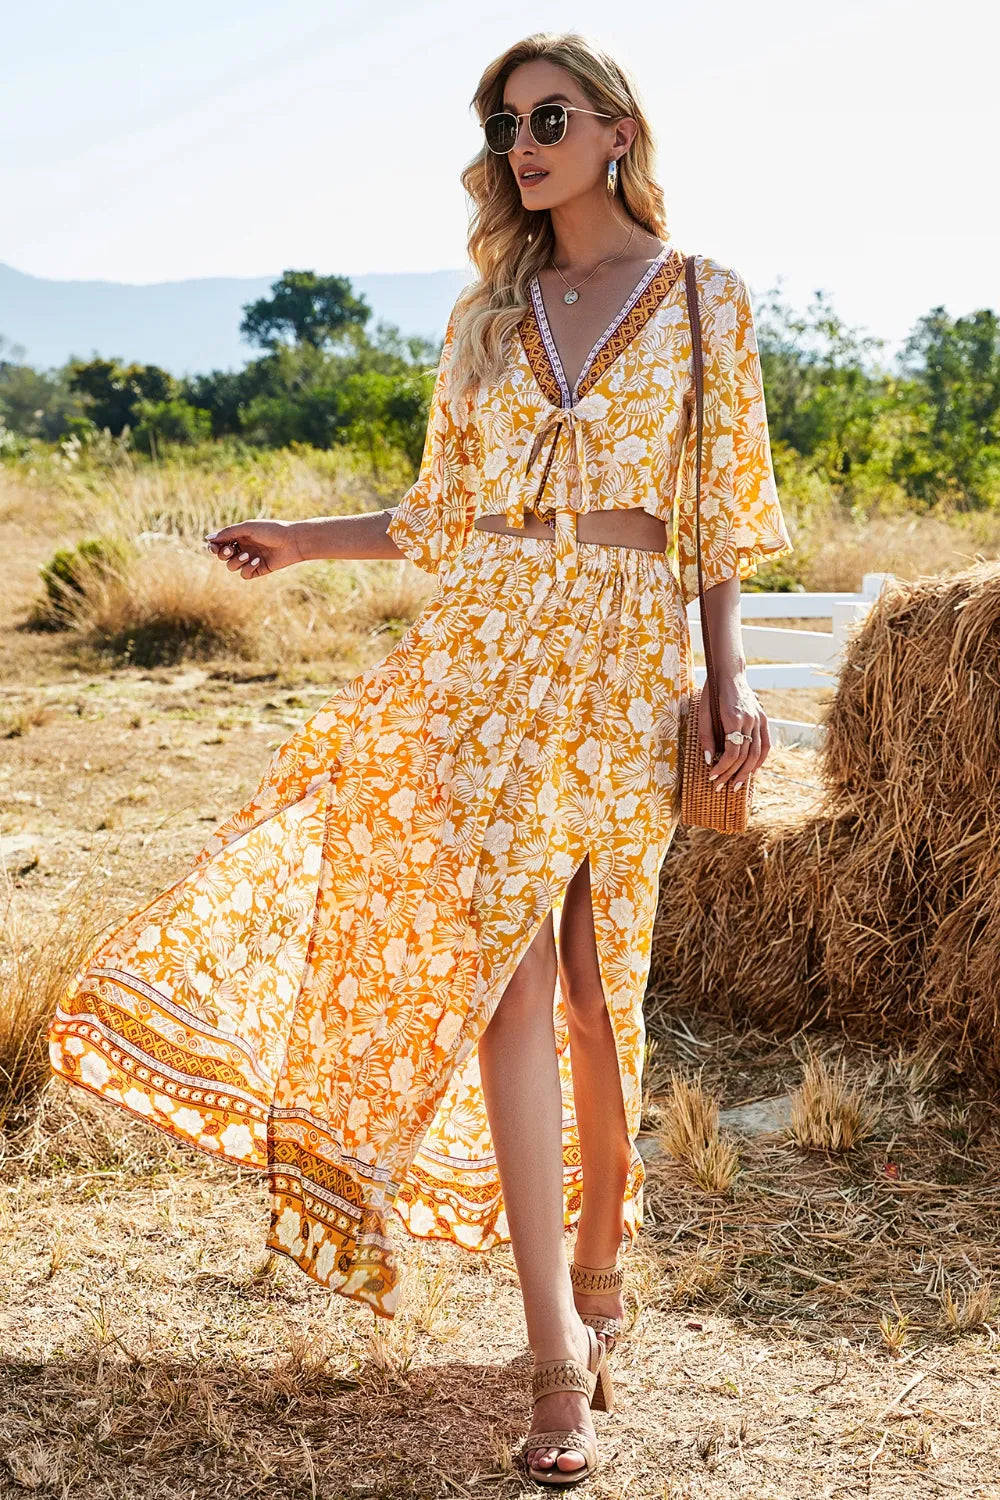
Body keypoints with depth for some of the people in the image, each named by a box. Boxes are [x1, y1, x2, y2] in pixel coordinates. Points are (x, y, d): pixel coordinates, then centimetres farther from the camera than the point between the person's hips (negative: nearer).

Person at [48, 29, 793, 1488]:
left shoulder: (702, 296, 6)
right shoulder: (487, 311, 14)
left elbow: (720, 507, 4)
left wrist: (730, 674, -4)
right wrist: (306, 540, 12)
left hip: (628, 656, -2)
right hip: (486, 654, 2)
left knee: (597, 983, 1)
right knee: (503, 974, -8)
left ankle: (600, 1268, 22)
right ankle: (558, 1343, -6)